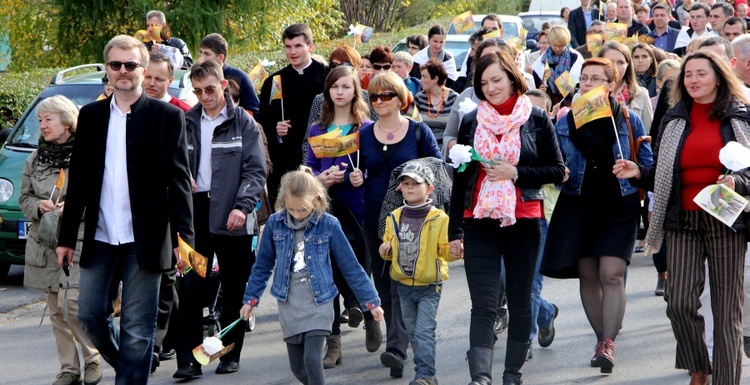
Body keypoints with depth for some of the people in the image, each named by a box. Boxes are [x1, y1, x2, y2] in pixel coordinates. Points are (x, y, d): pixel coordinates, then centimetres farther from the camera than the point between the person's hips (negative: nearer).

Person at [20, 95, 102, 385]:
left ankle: (93, 358, 8)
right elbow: (24, 197, 16)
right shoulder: (35, 159, 11)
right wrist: (39, 206, -5)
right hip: (45, 244, 6)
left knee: (73, 304, -13)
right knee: (56, 310, 8)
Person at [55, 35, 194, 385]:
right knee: (89, 315, 7)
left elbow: (178, 180, -3)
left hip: (144, 240, -4)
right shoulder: (91, 115, 9)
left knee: (137, 328, -1)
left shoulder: (167, 116, -2)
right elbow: (78, 179, 11)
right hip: (100, 238, 4)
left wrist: (183, 236, -11)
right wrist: (66, 236, 8)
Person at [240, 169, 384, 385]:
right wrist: (251, 299, 12)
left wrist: (370, 301, 1)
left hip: (318, 304, -3)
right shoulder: (275, 224, -2)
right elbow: (262, 265, 11)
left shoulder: (328, 225, -8)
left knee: (313, 360, -16)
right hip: (289, 307, 3)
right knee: (297, 367, 8)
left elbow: (350, 266, -1)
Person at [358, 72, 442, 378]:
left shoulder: (419, 132, -1)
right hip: (375, 220, 4)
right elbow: (357, 172, 14)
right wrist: (355, 178, -8)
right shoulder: (364, 135, 7)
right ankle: (397, 339, 24)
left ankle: (396, 349, -21)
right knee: (384, 285, 10)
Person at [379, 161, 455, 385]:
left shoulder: (438, 218, -9)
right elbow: (389, 245, 15)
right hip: (403, 285, 5)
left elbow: (444, 249, -7)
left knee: (423, 332, -11)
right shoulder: (394, 218, 4)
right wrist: (385, 251, -6)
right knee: (412, 332, 13)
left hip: (429, 285, -5)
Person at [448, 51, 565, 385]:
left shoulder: (536, 120, 2)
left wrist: (515, 173, -13)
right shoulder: (470, 122, 8)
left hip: (523, 223, -1)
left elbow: (557, 170, 1)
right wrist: (455, 230, 9)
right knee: (483, 305, -8)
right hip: (480, 223, 1)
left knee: (520, 303, 8)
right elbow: (460, 179, 11)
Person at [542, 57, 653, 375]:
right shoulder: (565, 122, 6)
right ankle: (602, 338, 20)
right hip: (578, 206, 2)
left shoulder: (629, 121, 2)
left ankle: (608, 344, -10)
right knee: (588, 276, 6)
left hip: (619, 206, -2)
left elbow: (647, 165, 6)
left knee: (611, 275, -13)